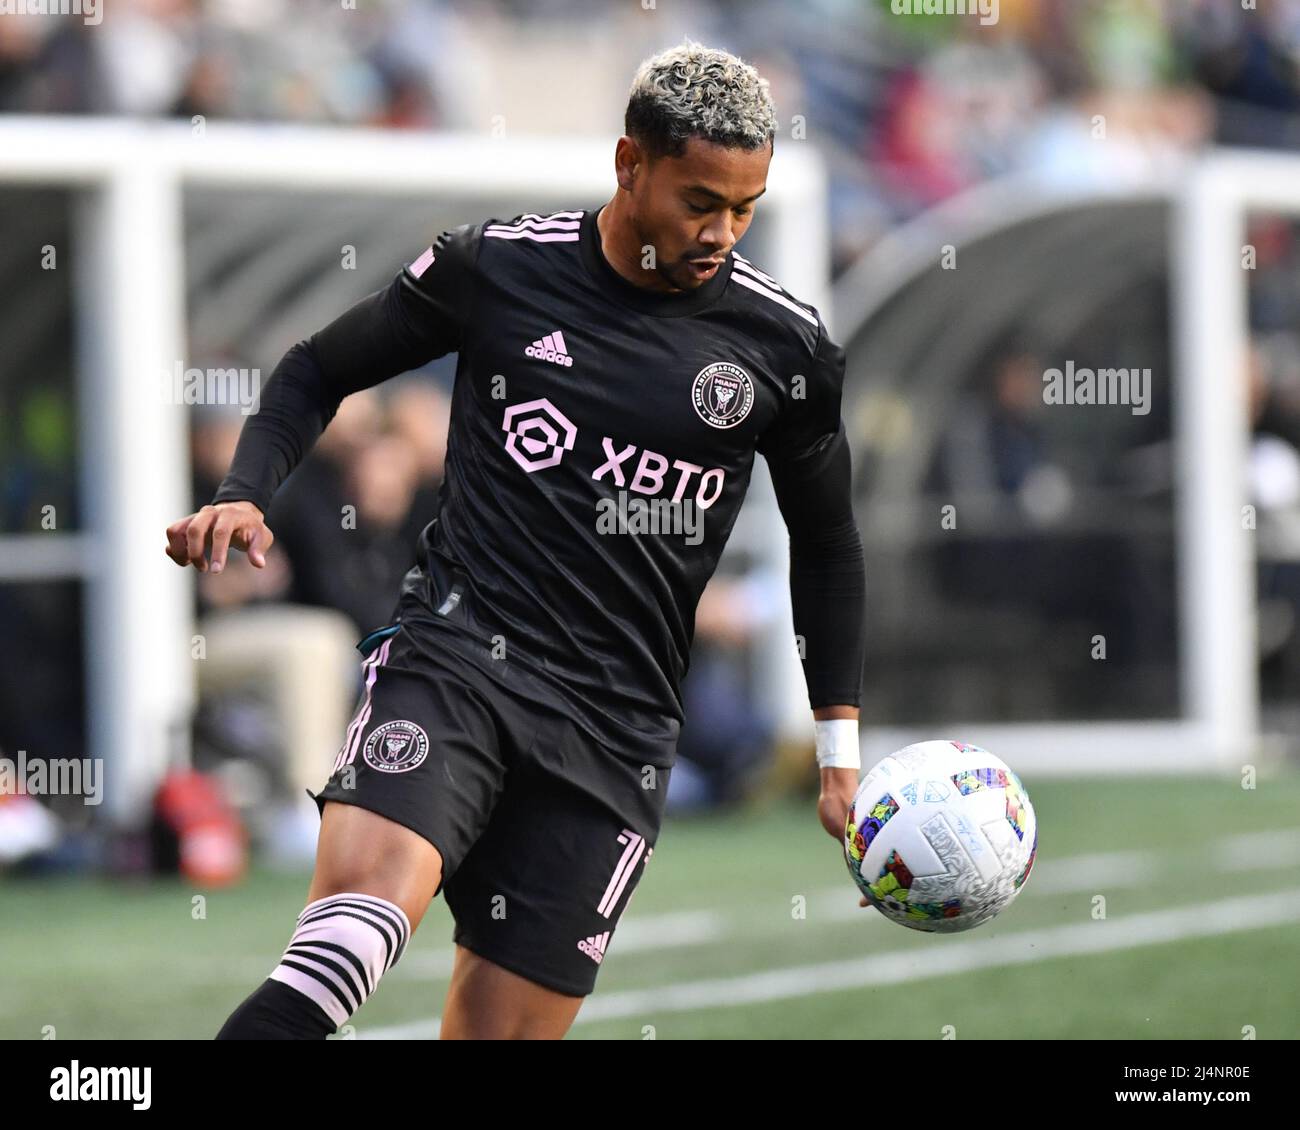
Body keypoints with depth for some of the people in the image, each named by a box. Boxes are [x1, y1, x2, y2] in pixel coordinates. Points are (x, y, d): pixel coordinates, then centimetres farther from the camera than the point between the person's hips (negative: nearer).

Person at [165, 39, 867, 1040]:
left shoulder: (784, 346, 5)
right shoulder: (494, 267, 2)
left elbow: (827, 542, 20)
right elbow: (317, 373, 15)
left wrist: (842, 750, 17)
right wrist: (244, 494, -3)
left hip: (614, 726, 2)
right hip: (454, 651, -2)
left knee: (503, 1030, -3)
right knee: (367, 886, -32)